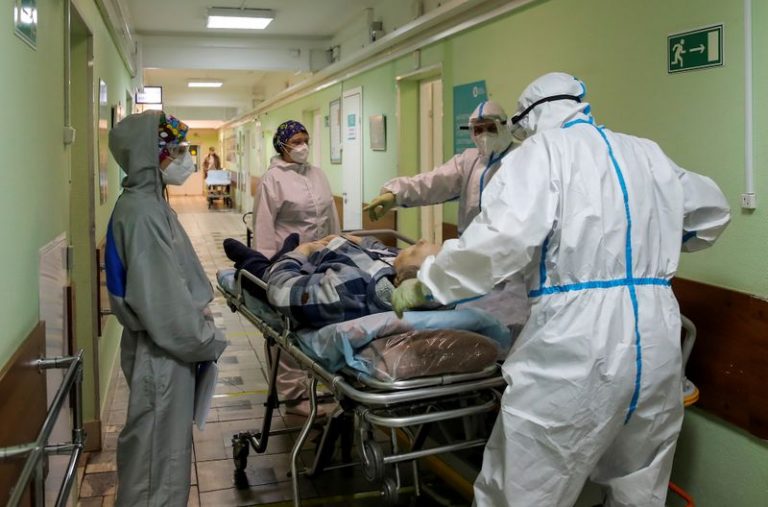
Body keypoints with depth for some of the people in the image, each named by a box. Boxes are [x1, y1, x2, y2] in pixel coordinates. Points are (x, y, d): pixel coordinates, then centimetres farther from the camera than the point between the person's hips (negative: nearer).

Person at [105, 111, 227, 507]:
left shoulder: (149, 202, 8)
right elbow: (162, 299, -24)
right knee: (160, 447, 6)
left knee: (160, 443, 23)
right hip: (161, 350, -9)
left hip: (166, 343, 9)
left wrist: (197, 309, 9)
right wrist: (208, 340, -14)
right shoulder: (141, 212, -22)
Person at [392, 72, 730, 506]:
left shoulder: (545, 149, -1)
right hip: (657, 340, 7)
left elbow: (499, 240, -17)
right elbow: (714, 212, 33)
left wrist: (423, 286, -6)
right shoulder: (649, 154, 18)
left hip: (576, 344, -7)